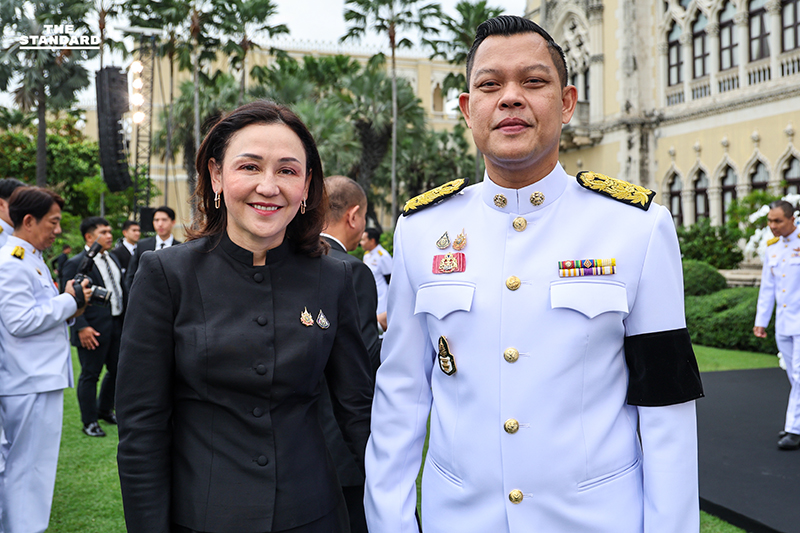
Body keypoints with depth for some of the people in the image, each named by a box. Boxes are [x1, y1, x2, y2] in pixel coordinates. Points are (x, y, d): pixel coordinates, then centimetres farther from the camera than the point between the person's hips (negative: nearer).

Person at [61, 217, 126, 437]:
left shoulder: (112, 259, 13)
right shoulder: (76, 264, -10)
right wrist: (81, 327, -21)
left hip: (117, 326, 8)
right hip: (94, 330, -7)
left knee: (117, 371, 15)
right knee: (90, 375, 3)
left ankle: (104, 410, 35)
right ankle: (89, 421, 16)